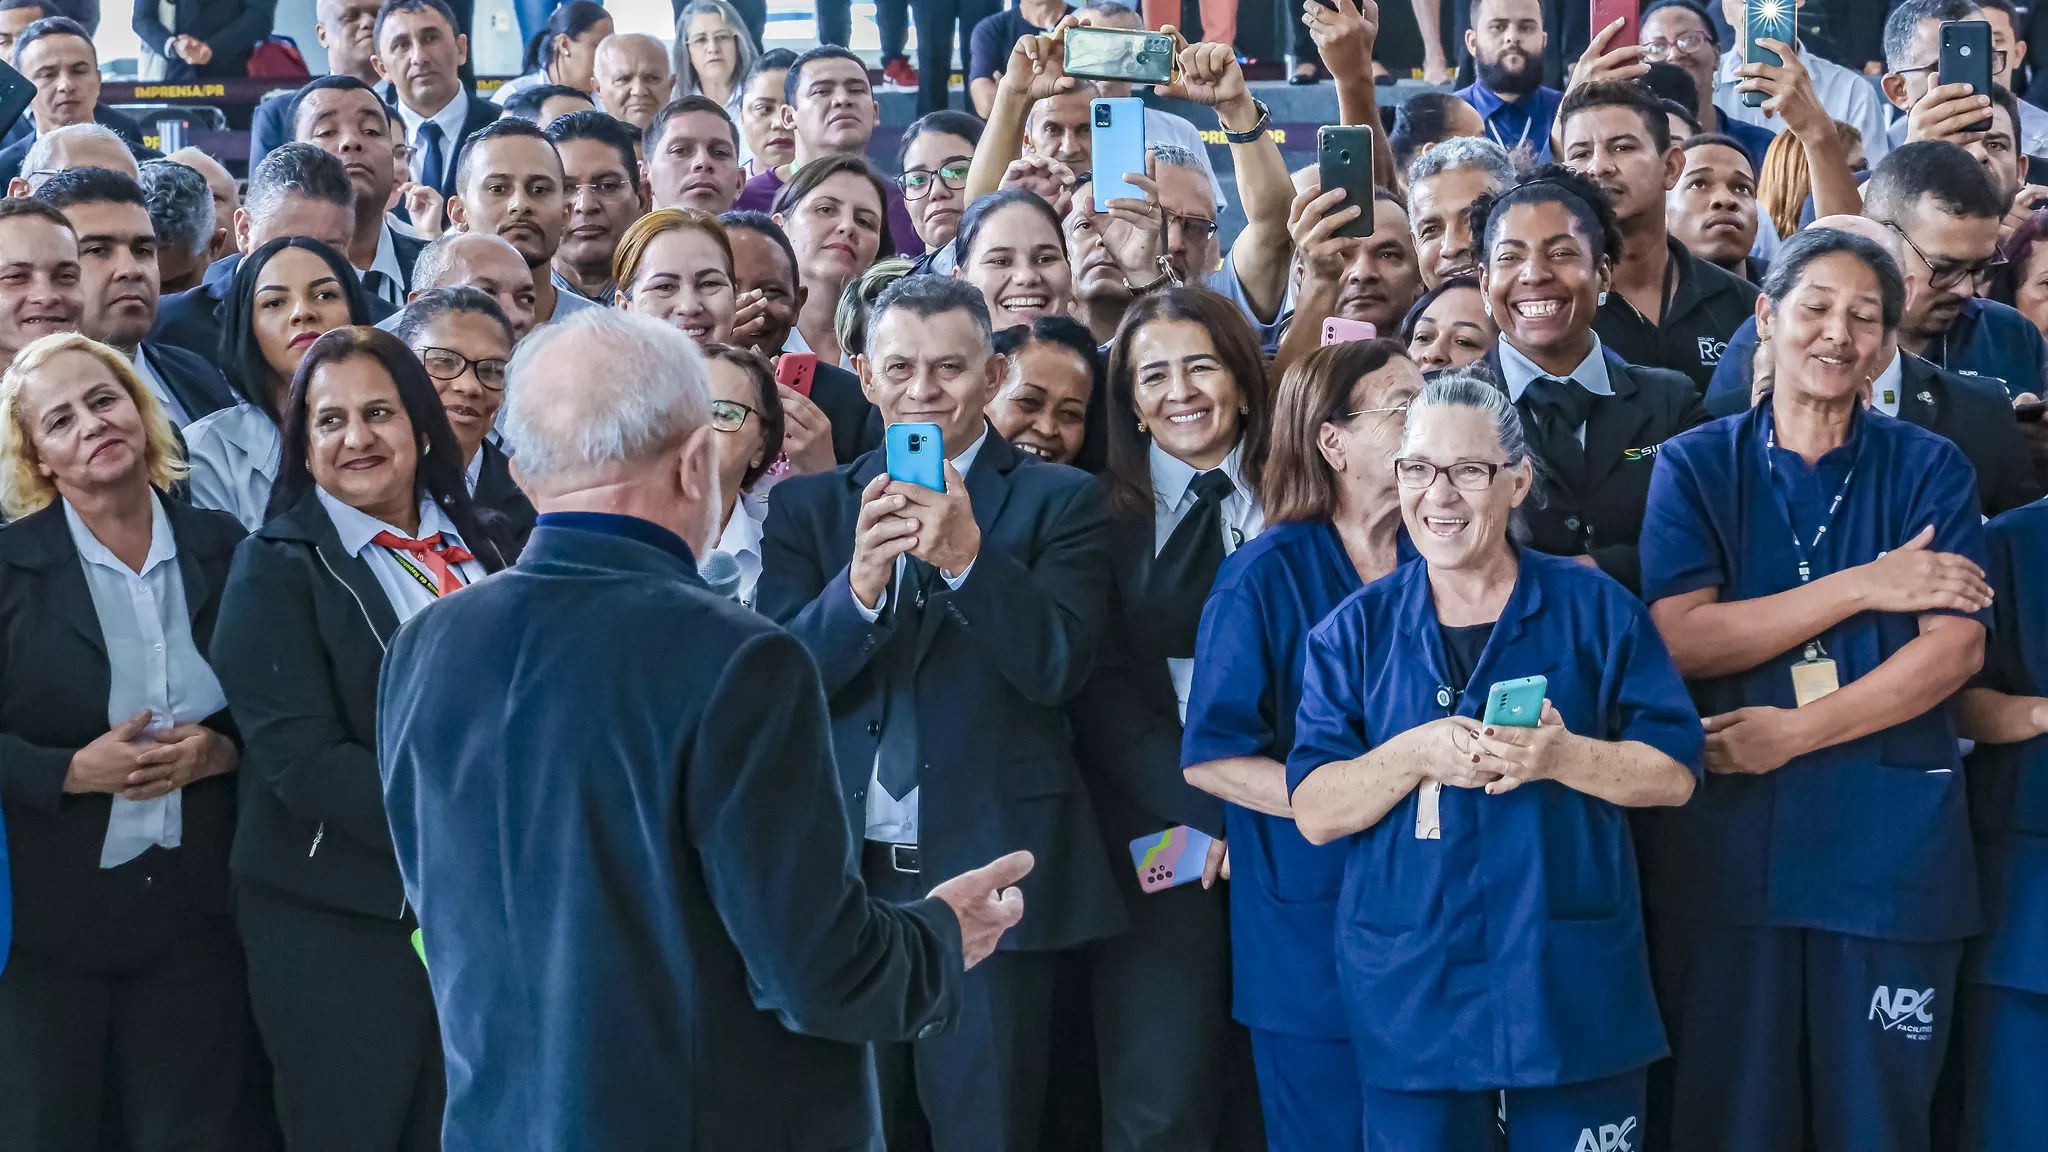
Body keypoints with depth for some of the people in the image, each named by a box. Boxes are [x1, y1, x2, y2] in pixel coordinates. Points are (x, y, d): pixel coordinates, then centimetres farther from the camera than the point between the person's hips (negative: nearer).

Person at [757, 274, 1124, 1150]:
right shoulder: (806, 506, 7)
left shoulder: (1058, 501, 1)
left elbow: (1058, 667, -11)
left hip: (991, 866, -2)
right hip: (841, 872, 2)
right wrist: (859, 583, -23)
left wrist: (964, 551, -25)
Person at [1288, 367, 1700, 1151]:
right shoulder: (1356, 631, 5)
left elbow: (1675, 774, -1)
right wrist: (1415, 755, -18)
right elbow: (1314, 811, -1)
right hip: (1410, 997, 1)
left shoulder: (1596, 608, 2)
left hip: (1575, 991, 0)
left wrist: (1563, 757, -18)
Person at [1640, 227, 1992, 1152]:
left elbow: (1955, 647, -6)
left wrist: (1793, 732, -14)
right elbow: (1679, 638, -8)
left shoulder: (1930, 470, 6)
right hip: (1725, 832, 0)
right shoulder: (1695, 467, 5)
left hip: (1890, 836, 0)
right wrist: (1864, 588, -11)